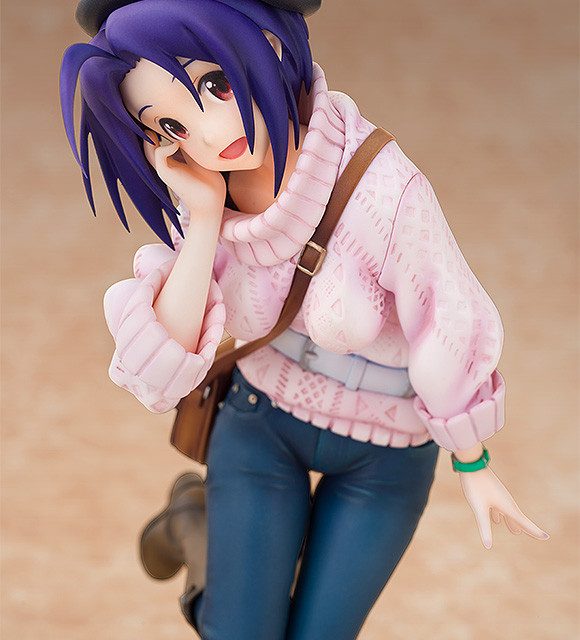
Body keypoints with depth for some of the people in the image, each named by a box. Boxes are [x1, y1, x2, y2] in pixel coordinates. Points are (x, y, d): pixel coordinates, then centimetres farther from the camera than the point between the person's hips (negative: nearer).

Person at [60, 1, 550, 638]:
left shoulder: (385, 190, -36)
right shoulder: (202, 196, -20)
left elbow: (450, 337, -19)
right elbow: (161, 368, -25)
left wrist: (473, 464, -4)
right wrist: (205, 220, -35)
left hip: (386, 445, -2)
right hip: (261, 419, 2)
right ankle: (195, 522, 32)